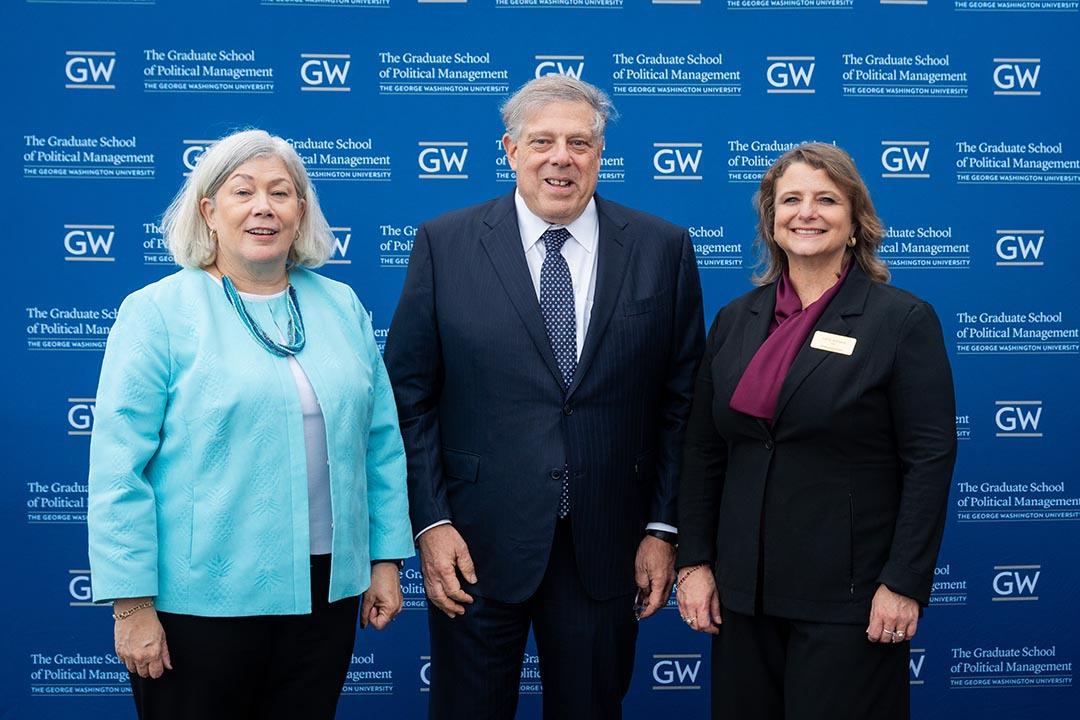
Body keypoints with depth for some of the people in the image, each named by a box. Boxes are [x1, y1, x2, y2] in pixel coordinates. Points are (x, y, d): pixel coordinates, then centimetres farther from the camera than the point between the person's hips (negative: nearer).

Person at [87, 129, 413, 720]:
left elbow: (381, 443, 10)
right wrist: (132, 604, -12)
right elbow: (118, 469, -9)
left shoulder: (342, 307, 8)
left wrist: (386, 559, 6)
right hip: (201, 599, -4)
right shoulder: (158, 312, -6)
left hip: (325, 594, 4)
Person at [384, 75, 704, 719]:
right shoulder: (445, 245, -1)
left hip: (606, 545, 1)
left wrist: (663, 527, 0)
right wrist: (430, 522, -6)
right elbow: (410, 394, 0)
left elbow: (681, 399, 3)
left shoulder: (663, 249, 1)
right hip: (477, 545, -1)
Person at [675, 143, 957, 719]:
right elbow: (704, 451, 10)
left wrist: (905, 583, -13)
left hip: (846, 596, -4)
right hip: (743, 588, 5)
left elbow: (930, 460, -9)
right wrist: (694, 561, 4)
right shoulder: (735, 320, 8)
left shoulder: (904, 320, -6)